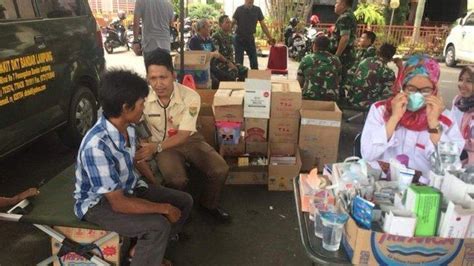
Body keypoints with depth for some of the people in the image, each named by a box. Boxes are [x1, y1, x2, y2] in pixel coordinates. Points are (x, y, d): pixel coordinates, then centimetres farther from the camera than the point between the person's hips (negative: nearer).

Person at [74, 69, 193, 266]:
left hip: (127, 188, 8)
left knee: (184, 201, 3)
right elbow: (119, 204, -31)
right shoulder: (97, 146, -35)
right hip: (99, 203, -8)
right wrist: (164, 208, -23)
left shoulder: (126, 127, -9)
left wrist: (158, 188, 8)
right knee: (158, 226, -29)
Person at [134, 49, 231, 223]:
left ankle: (209, 204, 15)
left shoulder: (190, 97, -21)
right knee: (177, 180, -29)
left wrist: (156, 147, -37)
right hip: (162, 145, -1)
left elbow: (183, 135, -20)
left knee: (220, 170, -16)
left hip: (189, 139, 1)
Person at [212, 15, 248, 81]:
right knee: (234, 71, -32)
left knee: (245, 70, -10)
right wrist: (227, 63, -19)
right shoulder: (216, 36, -9)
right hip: (221, 62, -8)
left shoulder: (229, 36, 16)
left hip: (230, 62, 8)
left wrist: (232, 62, 5)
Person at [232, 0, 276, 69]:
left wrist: (270, 38, -1)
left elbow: (263, 25, 3)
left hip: (250, 39, 2)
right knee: (239, 63, 0)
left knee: (254, 63, 2)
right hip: (239, 39, -2)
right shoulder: (239, 9, -5)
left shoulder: (257, 10, 1)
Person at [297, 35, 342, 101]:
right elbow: (337, 82, 15)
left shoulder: (306, 59, 0)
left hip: (309, 98, -2)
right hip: (330, 99, 2)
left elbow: (300, 83, 5)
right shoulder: (336, 60, 7)